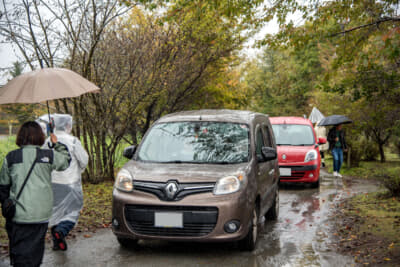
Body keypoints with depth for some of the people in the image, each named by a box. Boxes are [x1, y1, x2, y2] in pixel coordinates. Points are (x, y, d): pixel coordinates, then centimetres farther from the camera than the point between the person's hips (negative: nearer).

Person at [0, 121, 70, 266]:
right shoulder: (48, 156, -4)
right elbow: (66, 161, 17)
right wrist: (57, 144, 27)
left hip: (18, 215, 0)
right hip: (41, 214, 0)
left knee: (19, 253, 8)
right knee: (35, 252, 13)